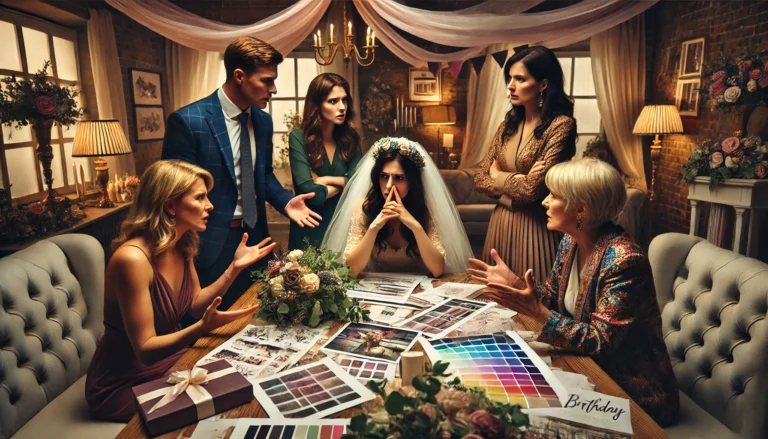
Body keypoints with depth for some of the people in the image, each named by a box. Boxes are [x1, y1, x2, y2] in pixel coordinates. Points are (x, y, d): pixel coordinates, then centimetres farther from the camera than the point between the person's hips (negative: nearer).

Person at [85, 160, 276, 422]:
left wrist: (234, 268, -6)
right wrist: (203, 327, -42)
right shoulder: (132, 258, -29)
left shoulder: (182, 245, -6)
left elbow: (196, 304, 5)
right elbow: (145, 350, -27)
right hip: (124, 385, -7)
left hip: (169, 361, 7)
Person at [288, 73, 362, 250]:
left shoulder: (349, 138, 1)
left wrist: (327, 180, -17)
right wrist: (344, 184, -9)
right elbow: (309, 192, -21)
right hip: (310, 230, -4)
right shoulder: (299, 138, -13)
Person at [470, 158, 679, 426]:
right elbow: (554, 296, 7)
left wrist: (537, 313, -34)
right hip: (589, 367, 7)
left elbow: (600, 342, -26)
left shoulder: (623, 260, -27)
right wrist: (515, 283, -9)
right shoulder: (571, 241, -4)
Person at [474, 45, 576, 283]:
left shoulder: (560, 125, -13)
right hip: (501, 224, 6)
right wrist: (518, 181, -11)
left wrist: (499, 176, -3)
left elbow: (533, 189, -20)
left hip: (535, 227, -6)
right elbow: (480, 179, 4)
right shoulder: (509, 124, 8)